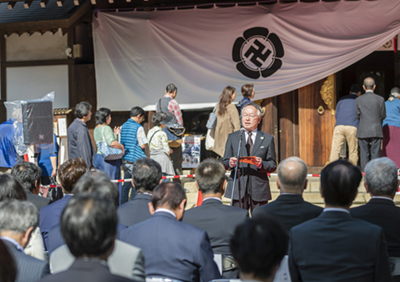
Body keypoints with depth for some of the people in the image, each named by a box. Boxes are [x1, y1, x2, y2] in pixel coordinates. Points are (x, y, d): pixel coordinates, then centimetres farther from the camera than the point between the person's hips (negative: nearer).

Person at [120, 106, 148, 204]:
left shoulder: (123, 126, 9)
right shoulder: (139, 128, -13)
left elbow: (120, 143, 13)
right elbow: (143, 145, -15)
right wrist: (146, 143, 5)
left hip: (125, 160, 7)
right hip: (136, 160, -7)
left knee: (126, 184, 14)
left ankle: (122, 205, 17)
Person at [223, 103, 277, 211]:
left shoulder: (268, 139, 10)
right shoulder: (233, 137, 14)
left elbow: (273, 165, 6)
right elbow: (224, 162, 11)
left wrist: (261, 164, -15)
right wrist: (230, 163, -13)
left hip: (259, 190, 0)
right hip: (238, 189, 1)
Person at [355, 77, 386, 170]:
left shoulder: (358, 100, -1)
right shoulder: (380, 99, -3)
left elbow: (358, 116, 5)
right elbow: (383, 116, 4)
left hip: (363, 131, 1)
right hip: (376, 131, -1)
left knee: (364, 154, 4)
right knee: (375, 154, 2)